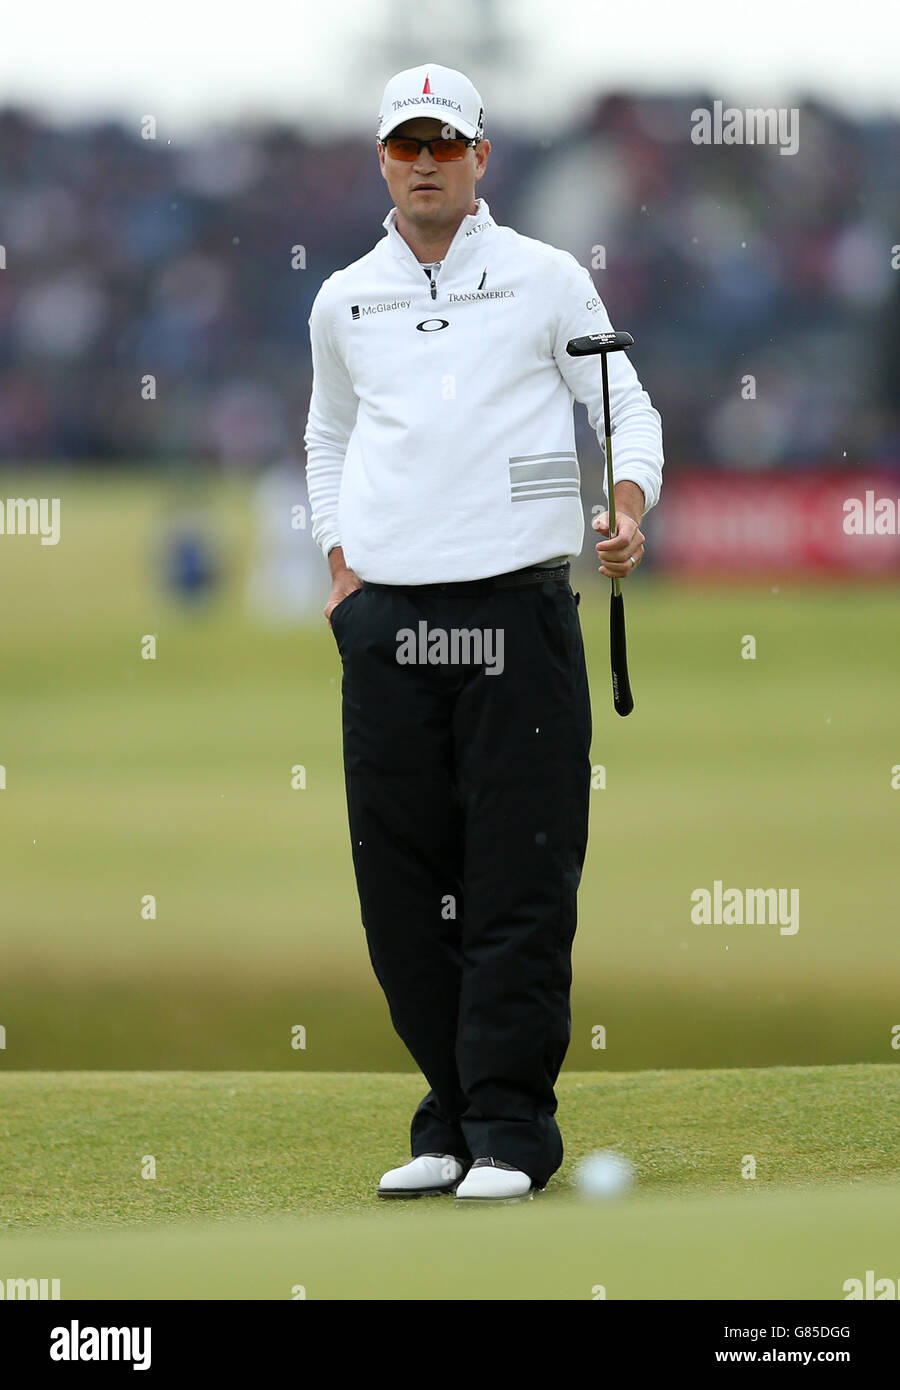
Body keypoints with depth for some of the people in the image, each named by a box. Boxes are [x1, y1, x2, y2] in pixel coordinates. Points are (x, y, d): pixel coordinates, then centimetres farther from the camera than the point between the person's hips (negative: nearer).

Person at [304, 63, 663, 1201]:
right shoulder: (344, 303, 15)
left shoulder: (546, 279, 6)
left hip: (519, 606, -3)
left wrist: (630, 502, -12)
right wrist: (337, 558, 15)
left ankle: (510, 1127, -3)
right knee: (403, 885, 2)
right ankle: (450, 1119, 12)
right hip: (386, 622, 3)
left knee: (520, 884, -7)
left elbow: (626, 404, 8)